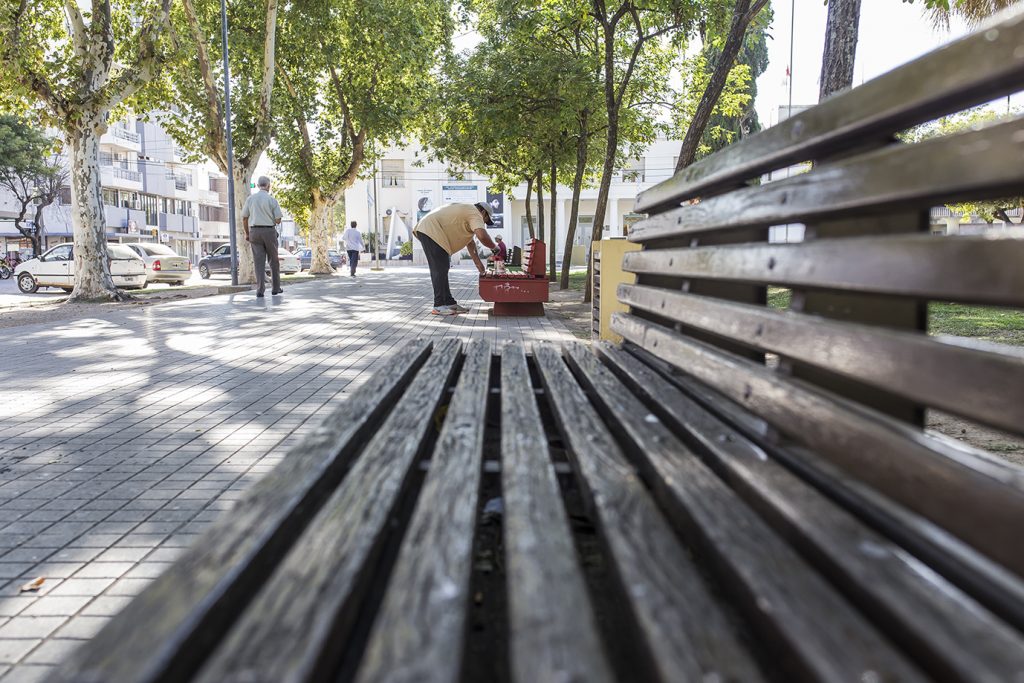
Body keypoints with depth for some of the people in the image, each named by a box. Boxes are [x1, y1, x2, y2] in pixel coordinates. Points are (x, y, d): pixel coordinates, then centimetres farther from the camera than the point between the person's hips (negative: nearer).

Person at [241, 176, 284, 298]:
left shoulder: (250, 199, 2)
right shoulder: (272, 200, -7)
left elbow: (244, 218, 4)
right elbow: (278, 220, -6)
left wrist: (247, 233, 14)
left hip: (254, 231, 2)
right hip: (269, 231, -2)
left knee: (259, 261, 2)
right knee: (274, 260, 12)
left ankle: (260, 290, -5)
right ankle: (275, 288, 19)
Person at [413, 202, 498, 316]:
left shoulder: (468, 211, 24)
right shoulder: (475, 214, -8)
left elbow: (470, 241, 24)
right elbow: (482, 236, -25)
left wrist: (478, 263, 21)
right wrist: (494, 247, -7)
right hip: (431, 230, -11)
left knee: (441, 270, 13)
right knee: (440, 270, -10)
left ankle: (449, 303, 18)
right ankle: (439, 306, -8)